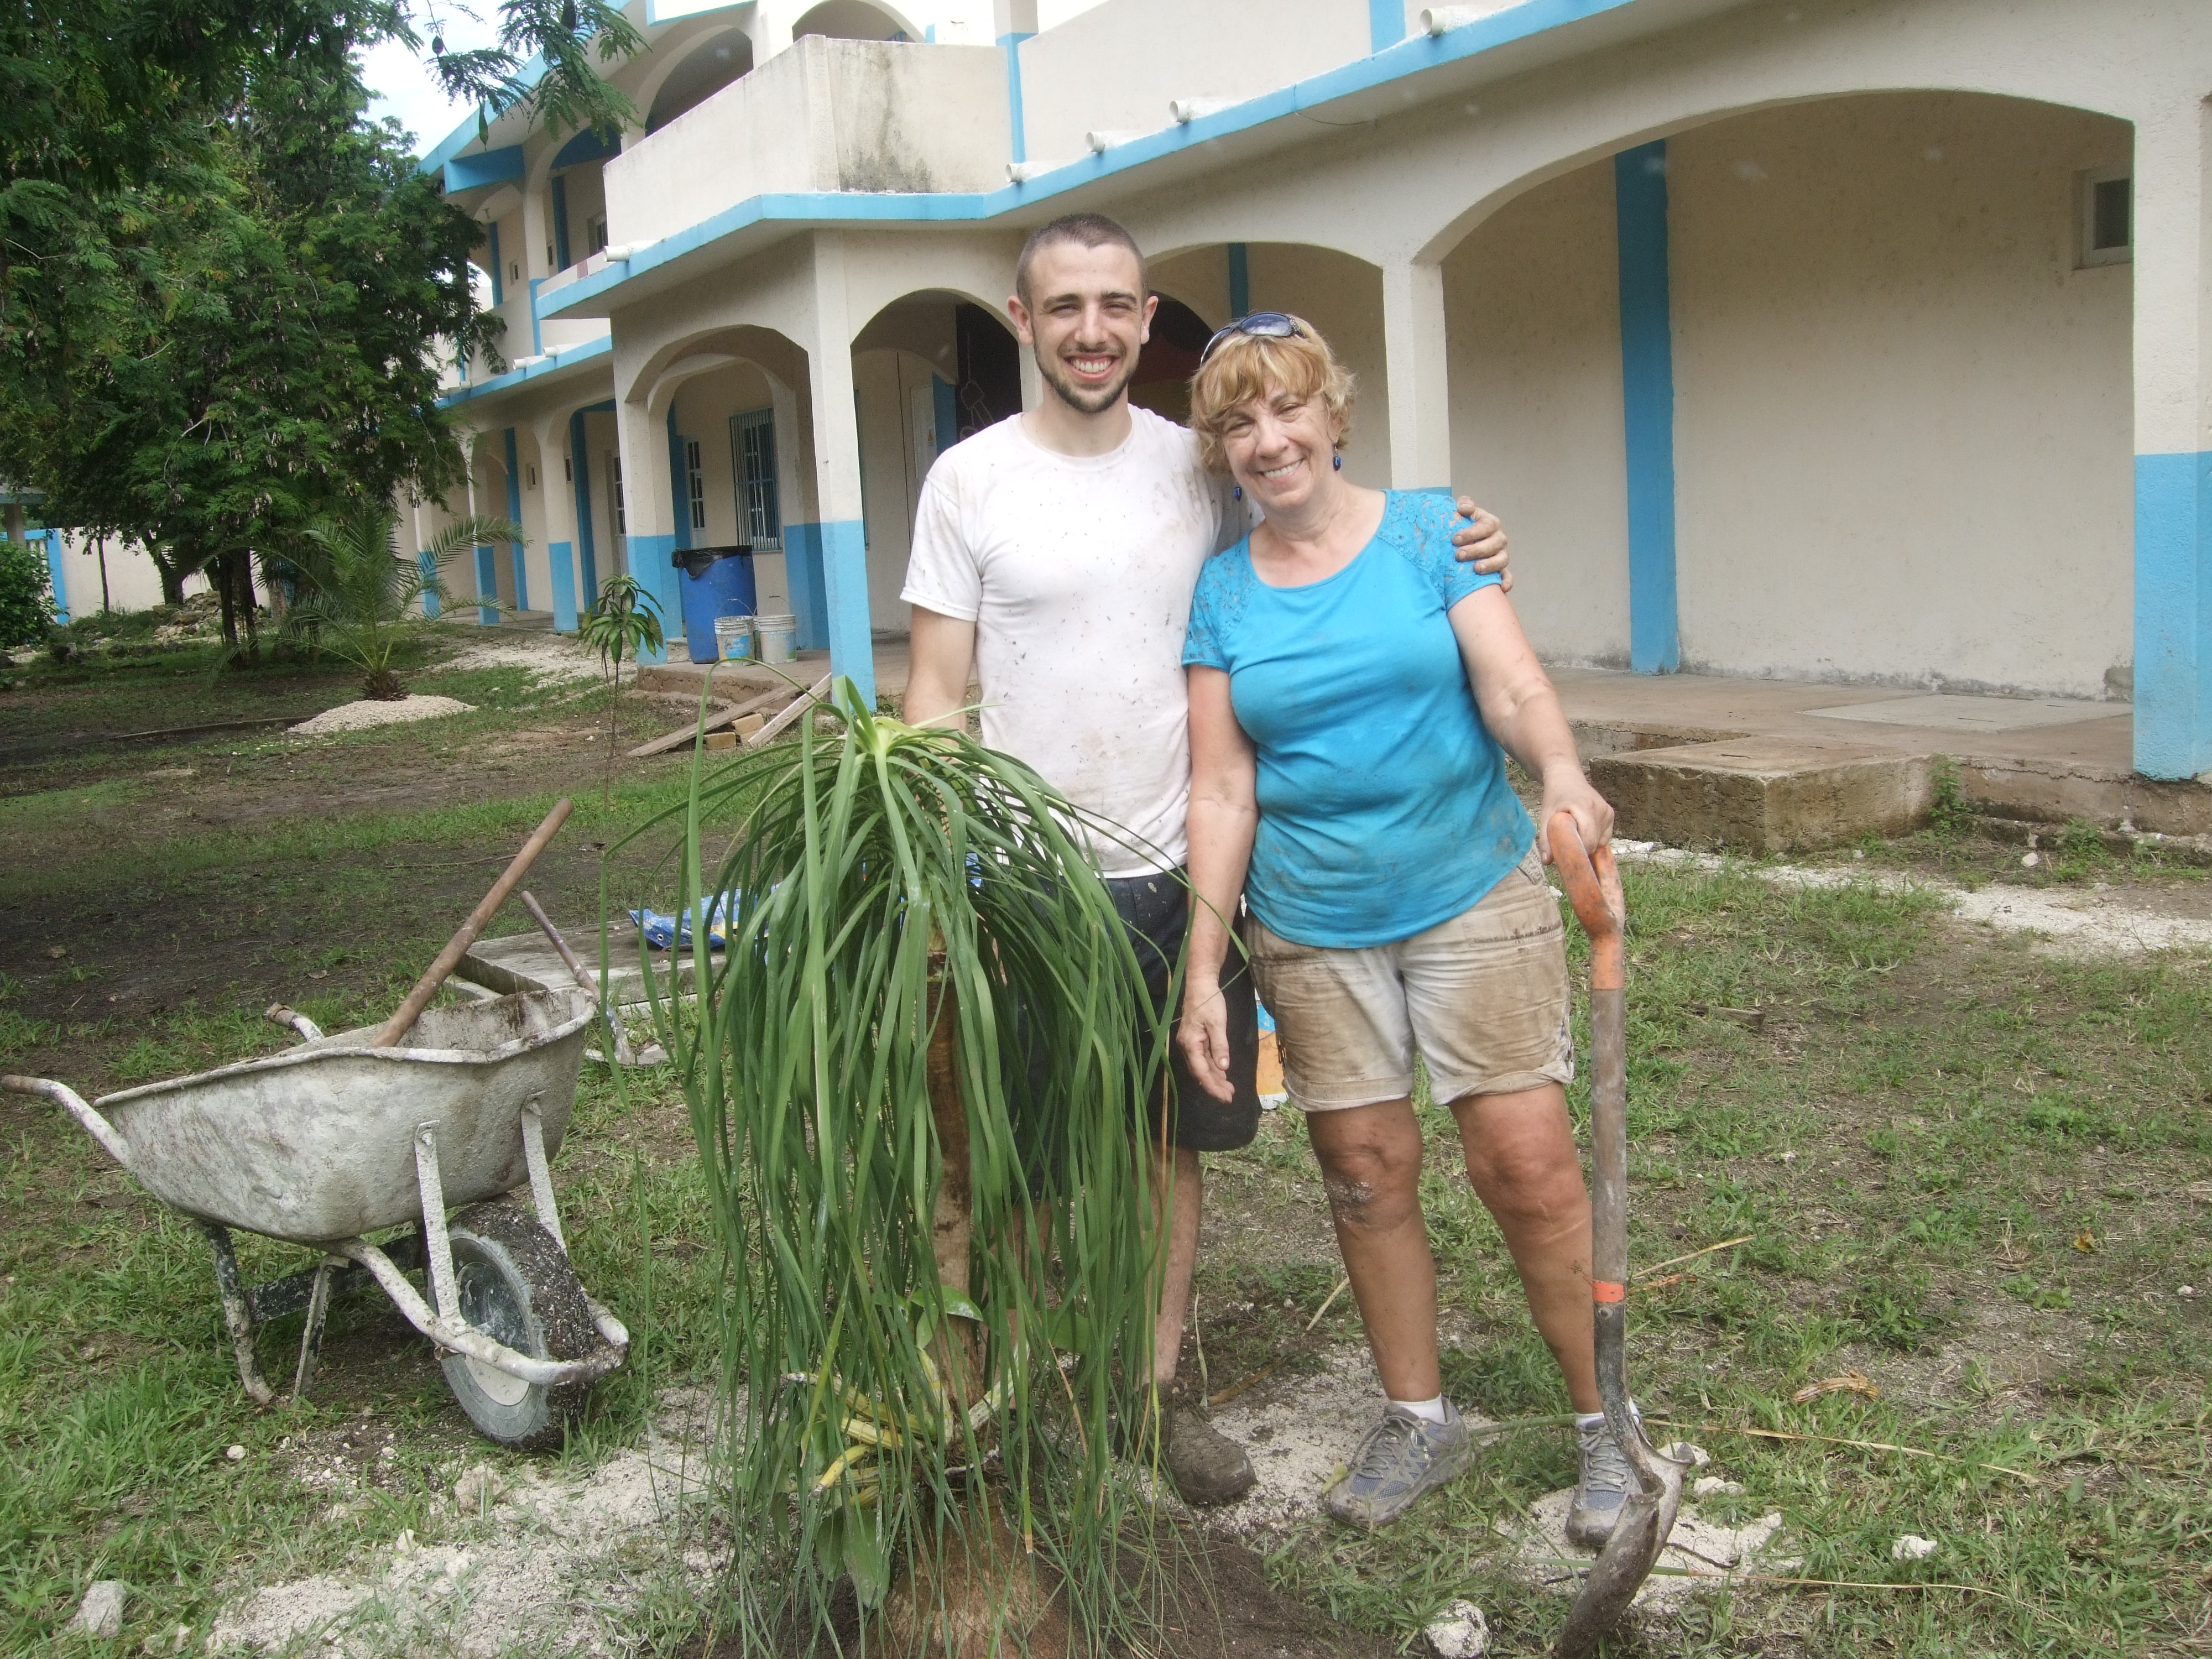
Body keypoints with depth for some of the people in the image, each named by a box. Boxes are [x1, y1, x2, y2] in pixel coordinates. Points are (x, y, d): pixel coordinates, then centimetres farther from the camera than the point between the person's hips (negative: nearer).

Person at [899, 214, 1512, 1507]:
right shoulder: (969, 479, -3)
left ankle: (1163, 1382, 29)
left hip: (1178, 868, 3)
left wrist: (1457, 559, -3)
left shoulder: (1198, 469, 4)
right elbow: (936, 693, -3)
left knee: (1171, 1137, 13)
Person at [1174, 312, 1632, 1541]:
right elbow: (1222, 791, 1)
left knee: (1526, 1161, -4)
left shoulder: (1430, 532, -1)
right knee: (1366, 1172, 8)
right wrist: (1204, 970, -4)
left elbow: (1512, 681, -11)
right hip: (1313, 926, 2)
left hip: (1474, 895, -2)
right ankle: (1420, 1421, 27)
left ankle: (1606, 1422, 15)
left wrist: (1561, 768, -34)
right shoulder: (1222, 595, 3)